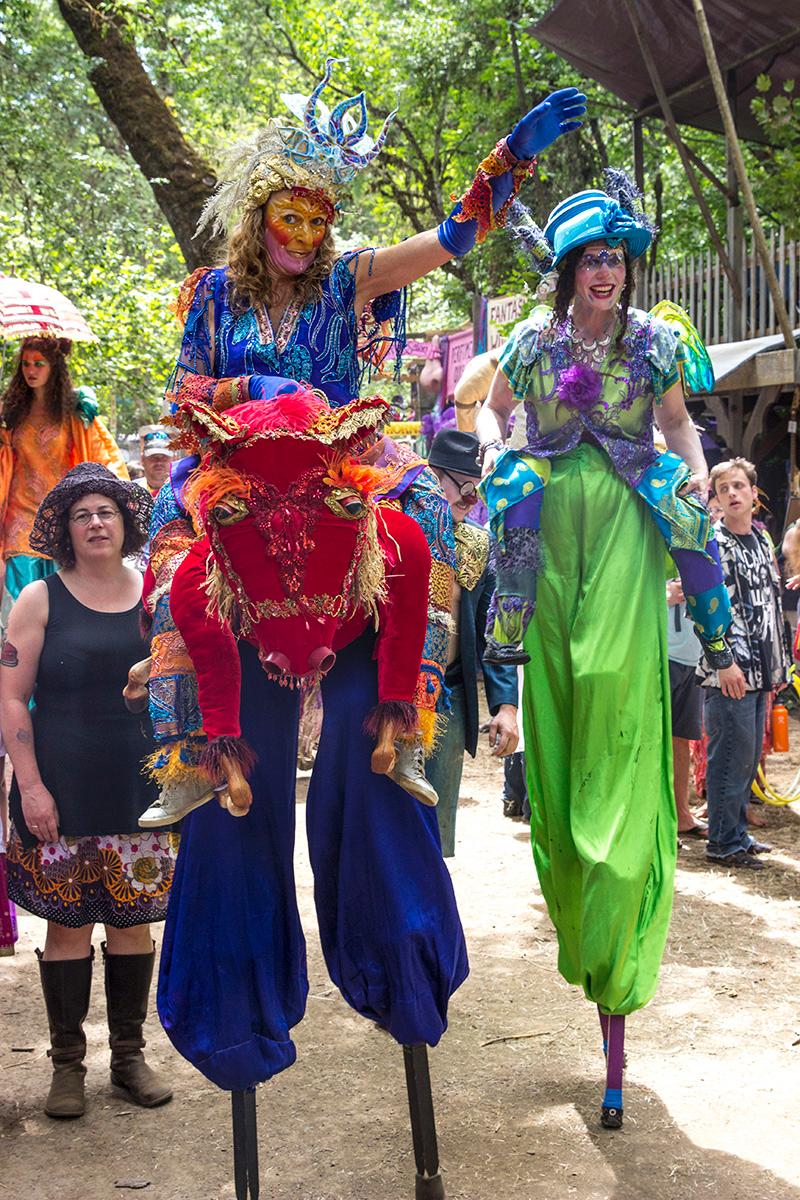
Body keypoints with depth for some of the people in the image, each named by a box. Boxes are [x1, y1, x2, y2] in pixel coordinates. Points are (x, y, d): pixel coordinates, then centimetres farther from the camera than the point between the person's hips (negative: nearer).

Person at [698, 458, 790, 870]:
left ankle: (737, 832, 23)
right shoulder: (712, 543, -9)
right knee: (732, 756, -5)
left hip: (760, 671, 8)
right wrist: (724, 662, -20)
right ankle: (724, 842, 4)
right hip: (729, 672, -8)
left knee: (750, 756, 13)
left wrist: (779, 664, 18)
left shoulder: (762, 540, 15)